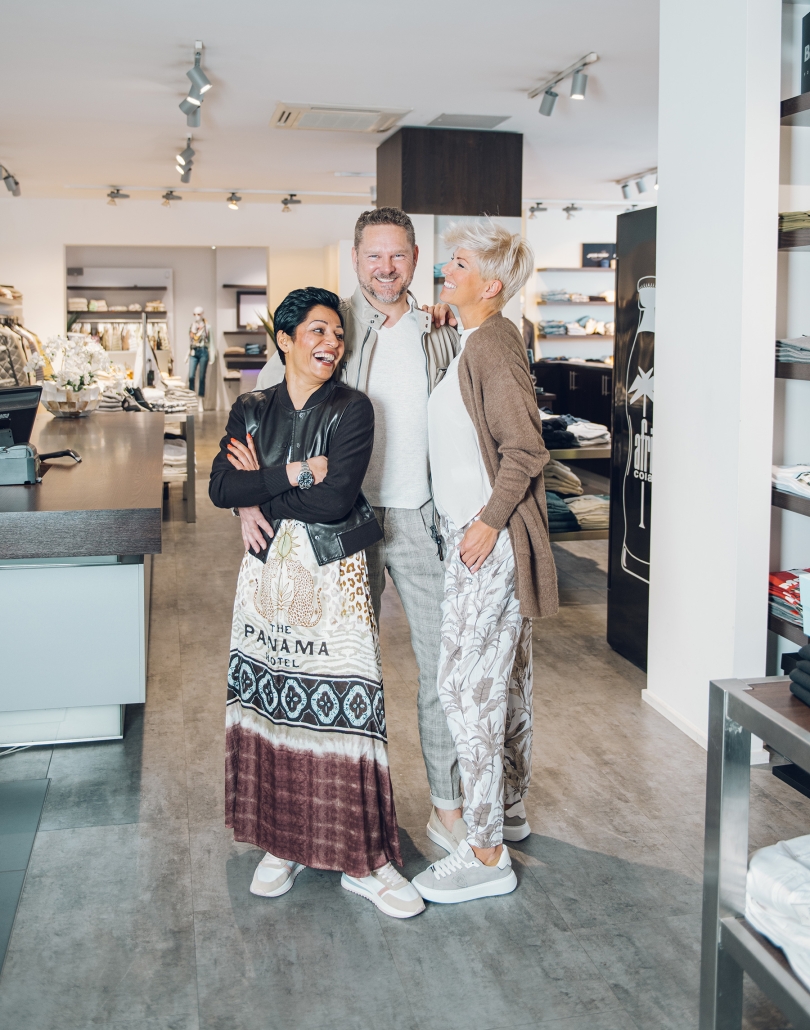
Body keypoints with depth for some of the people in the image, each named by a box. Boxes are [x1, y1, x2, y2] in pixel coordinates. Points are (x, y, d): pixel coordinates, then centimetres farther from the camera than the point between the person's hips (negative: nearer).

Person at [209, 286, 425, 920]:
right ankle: (284, 843, 24)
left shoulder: (352, 409, -4)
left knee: (343, 707, -5)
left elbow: (337, 500, -16)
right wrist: (297, 473, -15)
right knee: (272, 703, 7)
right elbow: (222, 489, -6)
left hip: (333, 577, -3)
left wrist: (261, 482, -8)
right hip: (268, 573, 4)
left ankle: (363, 860, 7)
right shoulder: (252, 410, 8)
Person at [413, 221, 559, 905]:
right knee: (505, 675, 17)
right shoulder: (474, 342, 14)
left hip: (488, 540, -10)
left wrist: (488, 522, -19)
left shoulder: (492, 343, -17)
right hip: (471, 530, 10)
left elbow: (526, 449, -21)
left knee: (467, 683, -7)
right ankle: (510, 809, 32)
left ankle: (487, 855, 1)